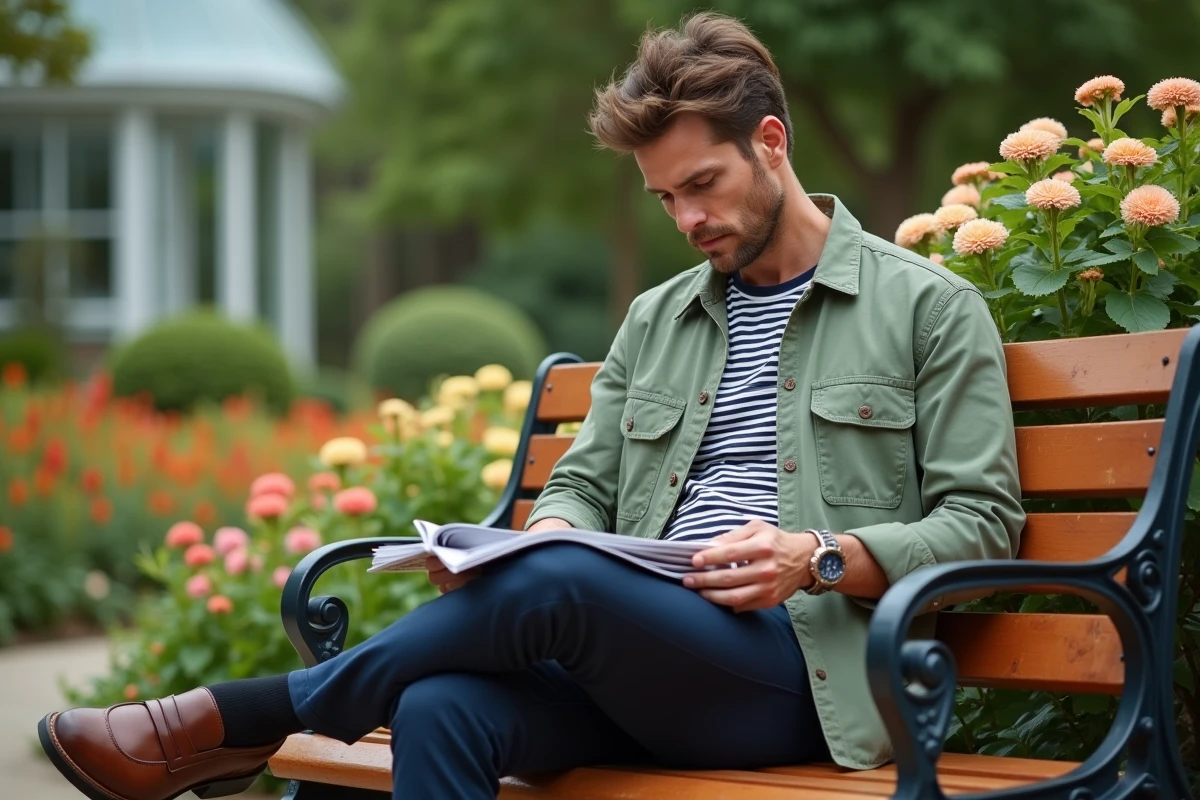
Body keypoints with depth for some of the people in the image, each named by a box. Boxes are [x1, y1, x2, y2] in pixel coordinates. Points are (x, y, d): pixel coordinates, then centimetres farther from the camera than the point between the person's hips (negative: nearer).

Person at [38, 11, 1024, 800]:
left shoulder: (927, 305, 7)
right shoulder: (655, 320, 24)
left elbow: (981, 522, 3)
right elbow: (582, 487, 21)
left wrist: (820, 557, -14)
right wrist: (523, 544, -3)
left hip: (805, 672, -4)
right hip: (641, 657, 5)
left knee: (556, 582, -33)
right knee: (442, 708, -30)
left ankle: (240, 720, -19)